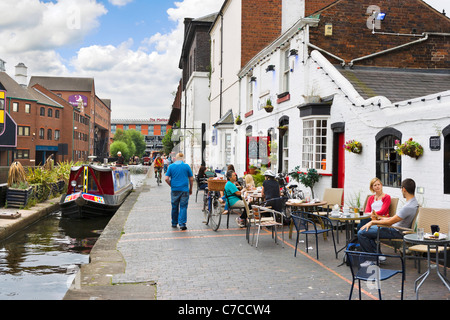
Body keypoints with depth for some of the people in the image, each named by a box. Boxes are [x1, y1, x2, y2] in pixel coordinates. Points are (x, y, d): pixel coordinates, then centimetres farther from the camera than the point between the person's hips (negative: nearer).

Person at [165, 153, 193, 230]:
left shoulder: (171, 166, 1)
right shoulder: (186, 166, -1)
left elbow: (166, 179, -3)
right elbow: (191, 179, 1)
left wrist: (171, 185, 13)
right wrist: (190, 189, 13)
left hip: (174, 190, 2)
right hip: (184, 189, -1)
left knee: (174, 207, 13)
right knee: (183, 207, 1)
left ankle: (174, 223, 23)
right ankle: (182, 224, -5)